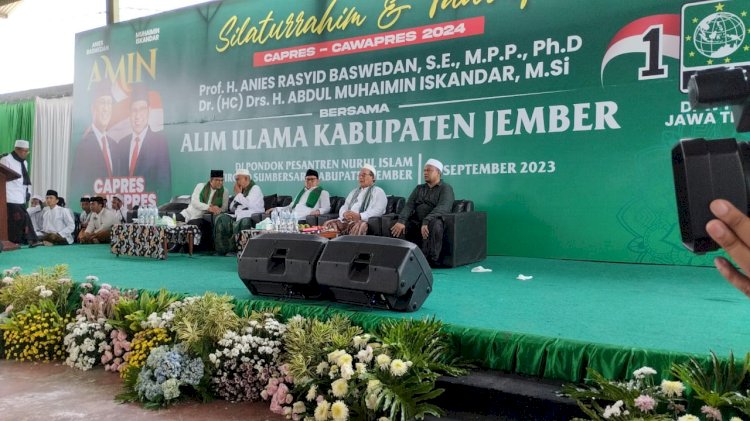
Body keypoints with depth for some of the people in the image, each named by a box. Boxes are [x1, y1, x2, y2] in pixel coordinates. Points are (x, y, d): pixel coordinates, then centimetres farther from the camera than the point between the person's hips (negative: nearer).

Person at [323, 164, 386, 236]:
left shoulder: (378, 191, 7)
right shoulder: (354, 192, 27)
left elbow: (378, 210, -9)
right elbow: (344, 207, 21)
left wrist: (360, 216, -22)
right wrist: (344, 214, -6)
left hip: (364, 221, -6)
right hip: (347, 221, 6)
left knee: (359, 226, -40)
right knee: (329, 224, -17)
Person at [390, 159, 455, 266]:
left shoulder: (446, 188, 2)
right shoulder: (419, 188, 20)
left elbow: (443, 208, -17)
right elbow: (409, 205, 5)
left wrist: (426, 221, -34)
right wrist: (401, 221, -17)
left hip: (433, 221, -5)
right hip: (416, 222, 5)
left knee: (434, 224, -39)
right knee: (396, 227, -18)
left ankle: (430, 260, -31)